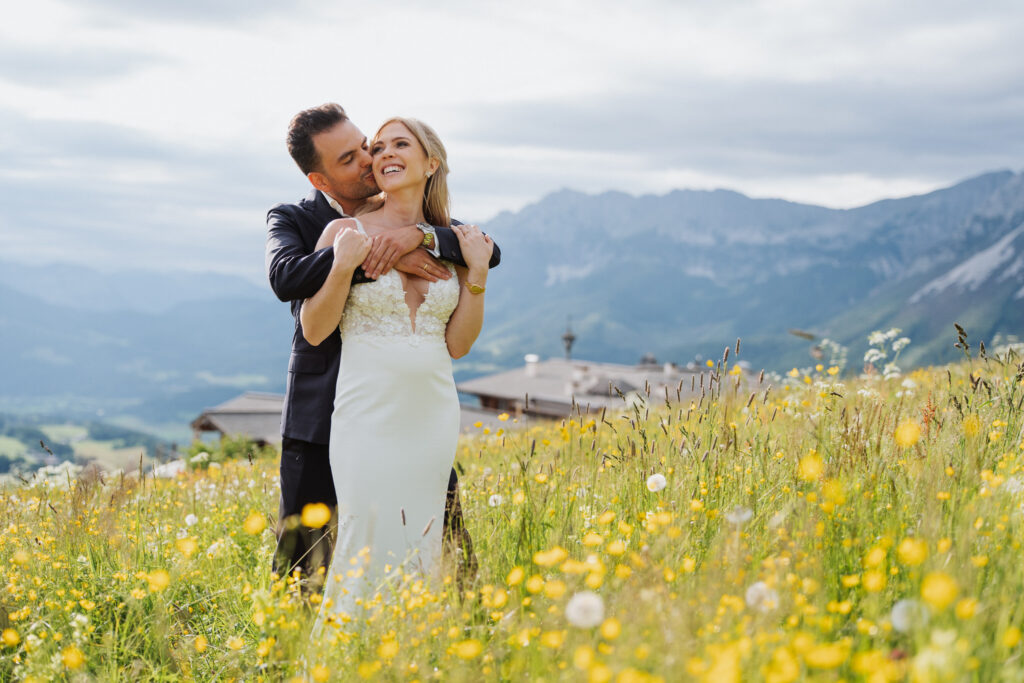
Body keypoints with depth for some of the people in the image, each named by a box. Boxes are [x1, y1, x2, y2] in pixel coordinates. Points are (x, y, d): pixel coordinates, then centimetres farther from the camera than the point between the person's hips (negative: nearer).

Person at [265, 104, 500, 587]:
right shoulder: (291, 220, 0)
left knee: (448, 561, 2)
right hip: (324, 417, -1)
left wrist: (420, 236, -23)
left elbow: (489, 252, -5)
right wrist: (379, 257, -26)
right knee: (303, 567, 3)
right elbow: (285, 277, -22)